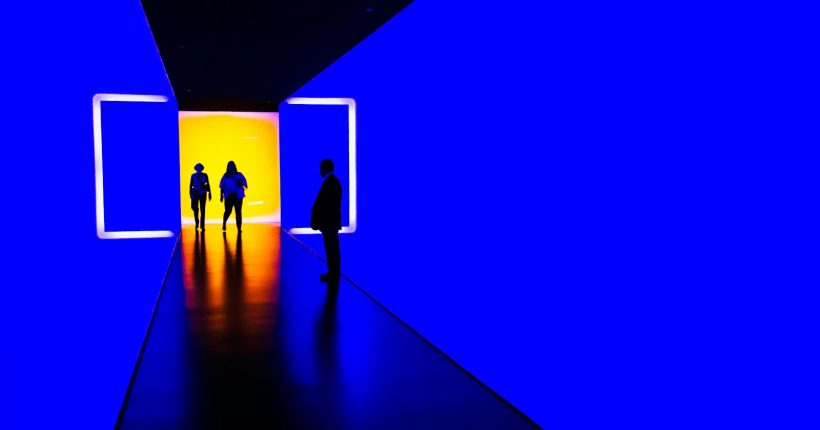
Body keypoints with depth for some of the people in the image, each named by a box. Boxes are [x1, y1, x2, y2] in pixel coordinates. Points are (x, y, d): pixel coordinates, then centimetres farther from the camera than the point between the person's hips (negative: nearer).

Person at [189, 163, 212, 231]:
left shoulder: (205, 175, 2)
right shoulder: (193, 176, 2)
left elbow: (208, 185, 6)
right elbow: (191, 185, 4)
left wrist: (209, 193, 2)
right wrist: (191, 194, -4)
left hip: (202, 194, 0)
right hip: (195, 194, 0)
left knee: (202, 210, 0)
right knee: (195, 209, 0)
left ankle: (202, 225, 2)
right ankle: (197, 222, 24)